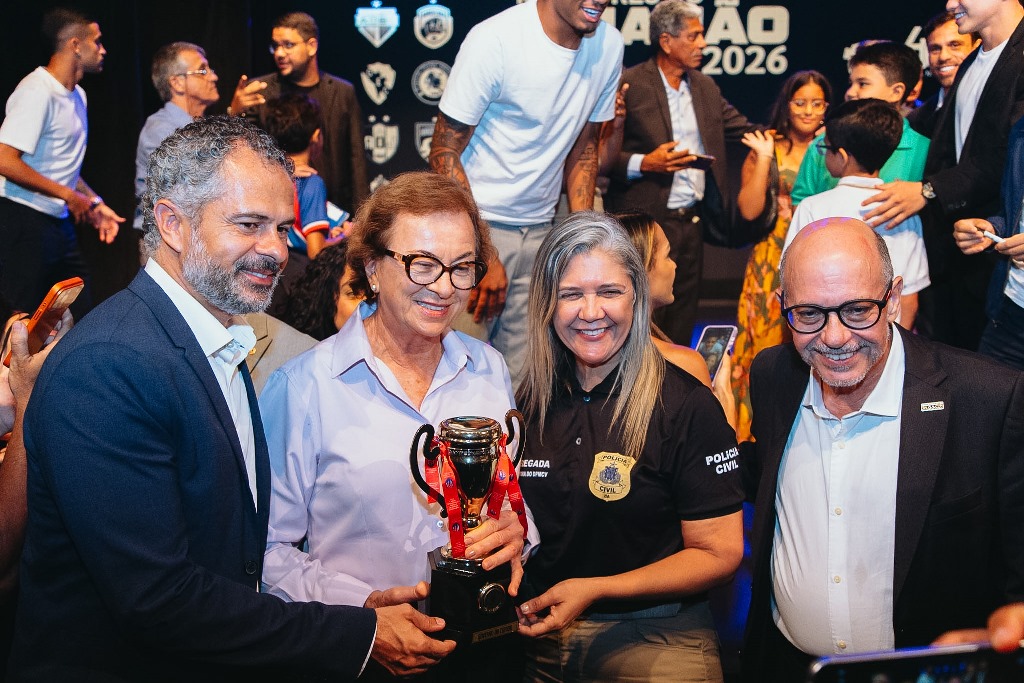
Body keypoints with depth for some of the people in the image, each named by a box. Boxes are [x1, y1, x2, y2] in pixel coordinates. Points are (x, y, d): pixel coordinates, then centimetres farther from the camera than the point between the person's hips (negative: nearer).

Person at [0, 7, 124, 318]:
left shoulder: (77, 95, 14)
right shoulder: (37, 91, -14)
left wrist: (95, 202, 11)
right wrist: (68, 195, -16)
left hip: (60, 222, 9)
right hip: (26, 222, -9)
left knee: (81, 311, 9)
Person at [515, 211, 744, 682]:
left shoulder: (686, 405, -11)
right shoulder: (530, 404, 3)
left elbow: (719, 554, -12)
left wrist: (593, 589, -18)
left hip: (655, 638, -4)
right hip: (539, 634, 4)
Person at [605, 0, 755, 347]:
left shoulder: (705, 87, 13)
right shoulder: (629, 85, -9)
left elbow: (745, 130, 15)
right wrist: (645, 163, -21)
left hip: (692, 221, 7)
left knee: (682, 324, 13)